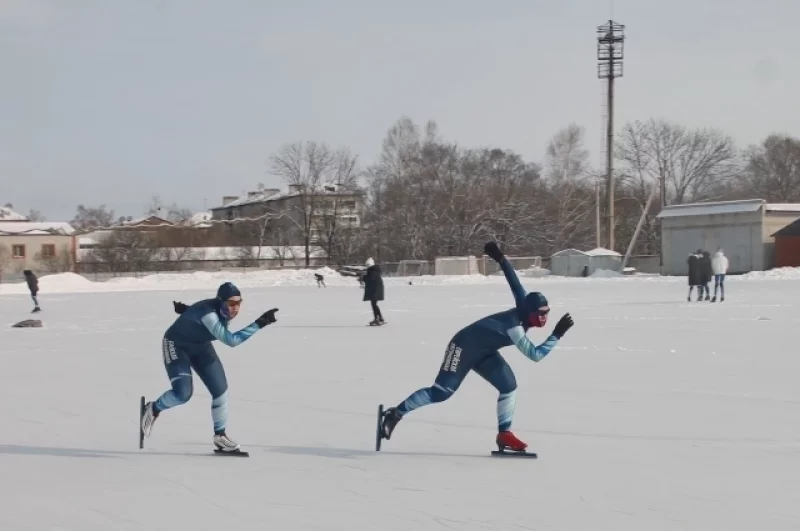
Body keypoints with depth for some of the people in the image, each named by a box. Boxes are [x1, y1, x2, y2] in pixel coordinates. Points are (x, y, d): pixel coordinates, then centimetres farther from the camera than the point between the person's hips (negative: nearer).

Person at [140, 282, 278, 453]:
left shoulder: (224, 309, -16)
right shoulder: (207, 313, -40)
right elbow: (230, 340, -46)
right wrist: (259, 324, -49)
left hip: (200, 346, 7)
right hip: (176, 346, -7)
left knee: (220, 389, -2)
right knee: (183, 392, -22)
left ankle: (220, 435, 14)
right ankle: (153, 409, 9)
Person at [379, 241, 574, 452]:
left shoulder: (524, 307, -11)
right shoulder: (514, 326, -33)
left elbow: (513, 280, -3)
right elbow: (535, 355, -35)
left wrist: (500, 259, 6)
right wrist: (557, 334, -36)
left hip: (483, 352, 9)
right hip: (465, 347, -9)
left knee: (508, 385, -6)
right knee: (442, 391, -7)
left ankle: (504, 434, 0)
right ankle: (395, 413, 8)